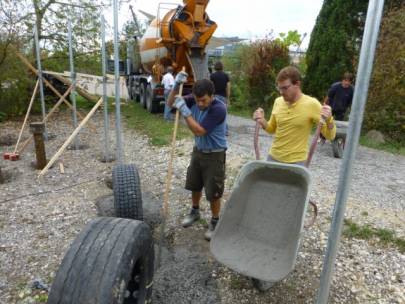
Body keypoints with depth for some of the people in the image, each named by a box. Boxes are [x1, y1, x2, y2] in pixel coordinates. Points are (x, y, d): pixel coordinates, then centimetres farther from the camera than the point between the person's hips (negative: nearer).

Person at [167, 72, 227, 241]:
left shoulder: (219, 108, -28)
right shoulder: (194, 100, -9)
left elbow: (199, 131, -30)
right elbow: (170, 103, -4)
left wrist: (184, 110, -31)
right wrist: (176, 86, -21)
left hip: (214, 154, -6)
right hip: (198, 150, 7)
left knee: (213, 192, 3)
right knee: (194, 185, 21)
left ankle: (215, 221, 25)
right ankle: (195, 211, 44)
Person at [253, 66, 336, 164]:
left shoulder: (312, 104, -12)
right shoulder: (278, 102, 0)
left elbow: (330, 135, -10)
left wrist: (329, 119, -28)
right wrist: (262, 121, -6)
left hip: (296, 162, -4)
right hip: (273, 157, 4)